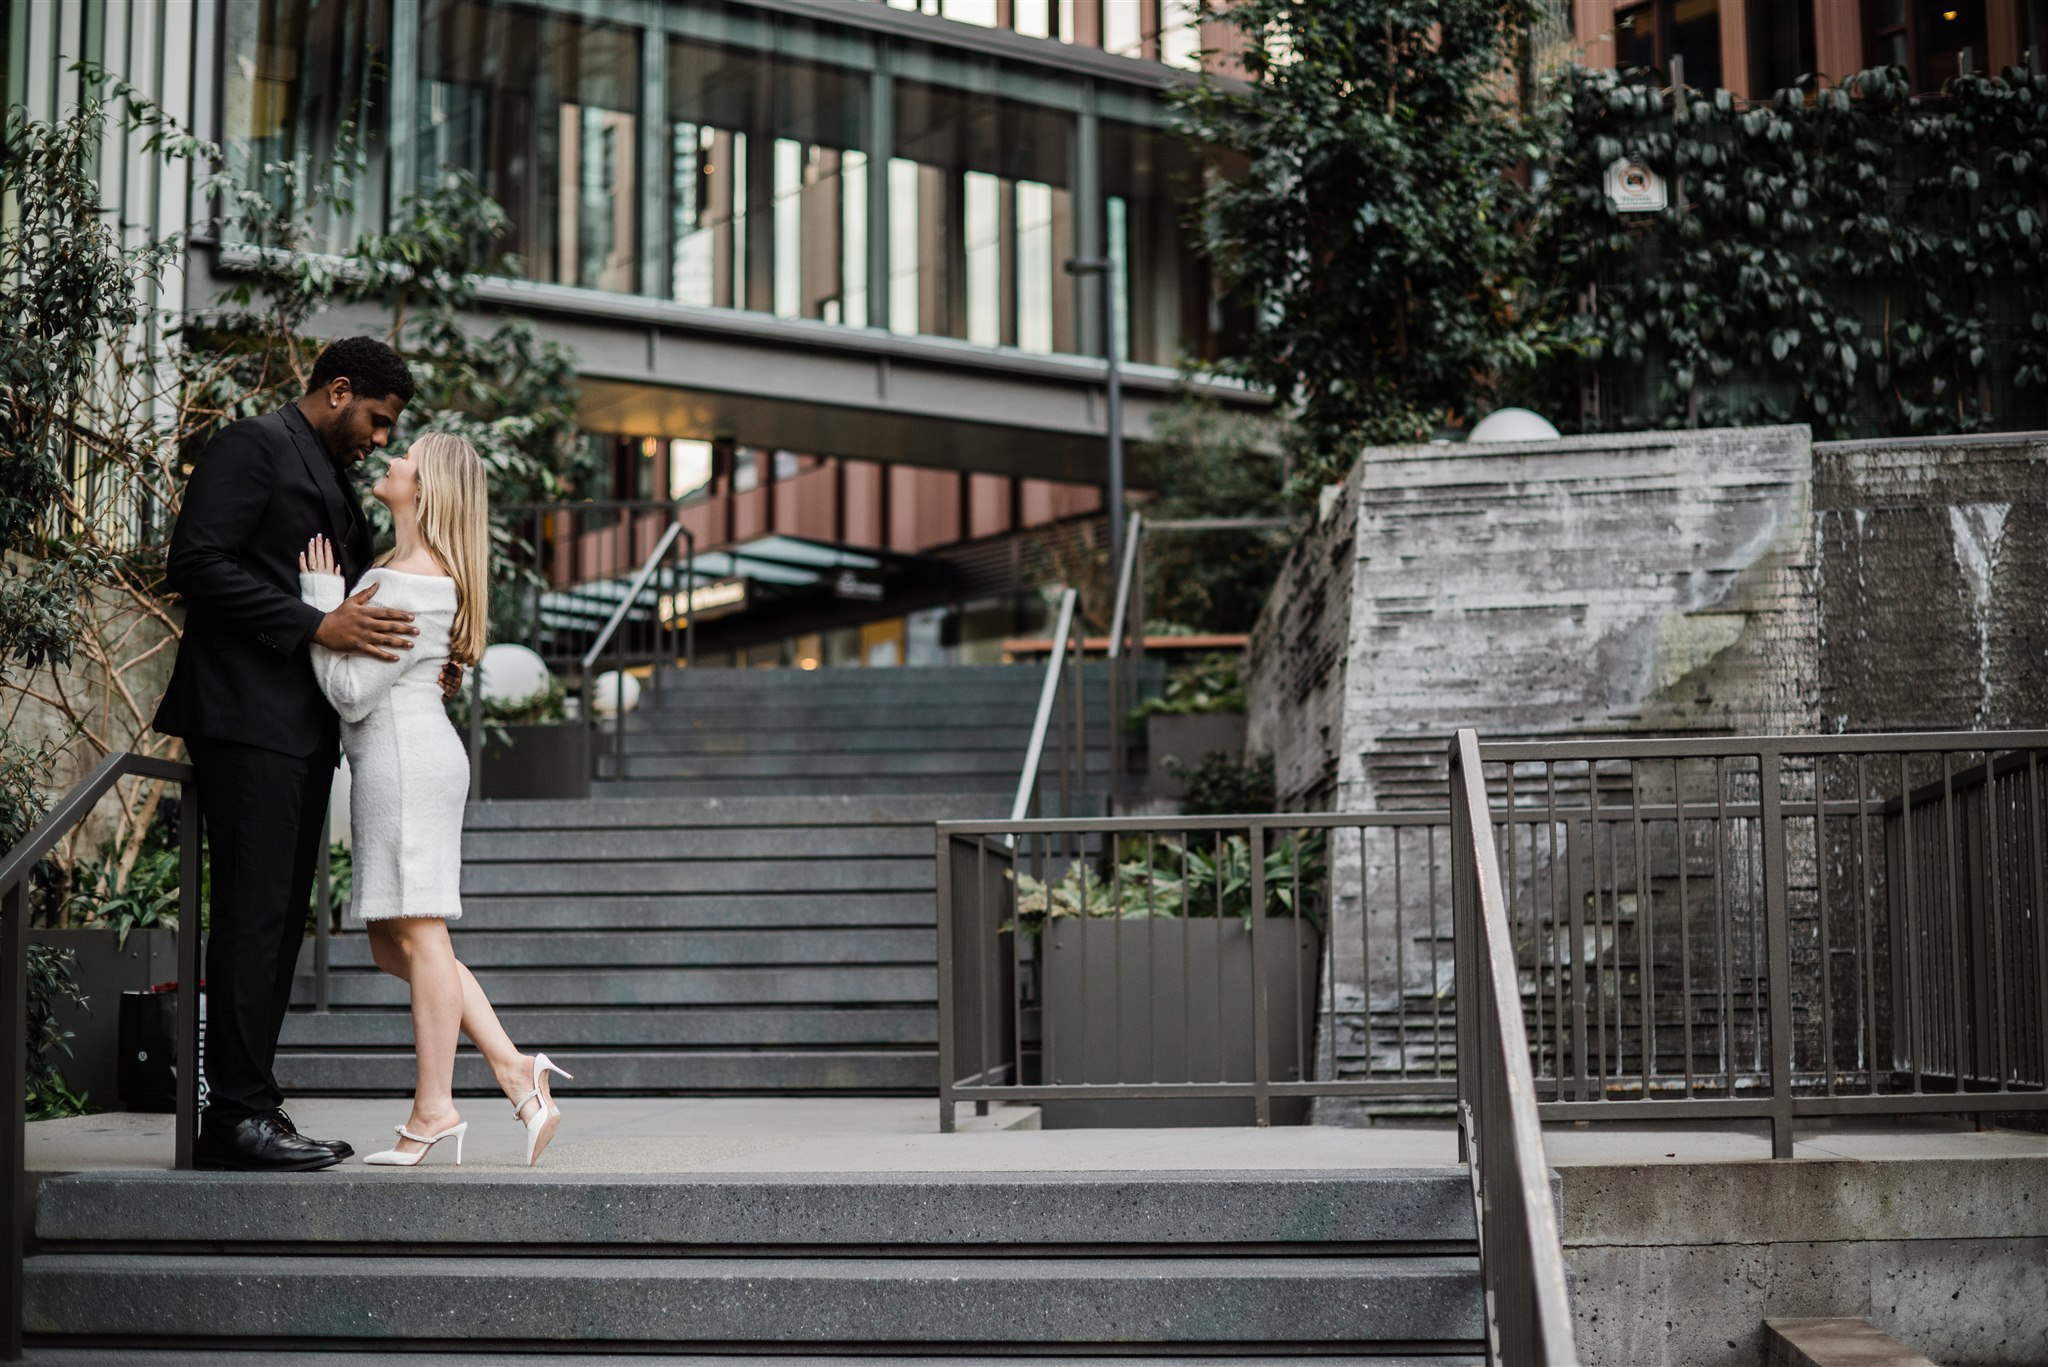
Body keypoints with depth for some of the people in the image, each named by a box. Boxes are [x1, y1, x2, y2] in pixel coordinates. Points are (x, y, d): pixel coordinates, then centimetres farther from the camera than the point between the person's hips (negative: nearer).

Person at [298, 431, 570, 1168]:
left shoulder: (414, 581, -15)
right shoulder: (407, 565, 16)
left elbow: (353, 691, -16)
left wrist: (321, 603, -10)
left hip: (405, 759, -10)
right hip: (402, 764, 10)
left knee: (418, 936, -5)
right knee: (393, 945, 11)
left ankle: (433, 1107, 1)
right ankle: (513, 1066, 9)